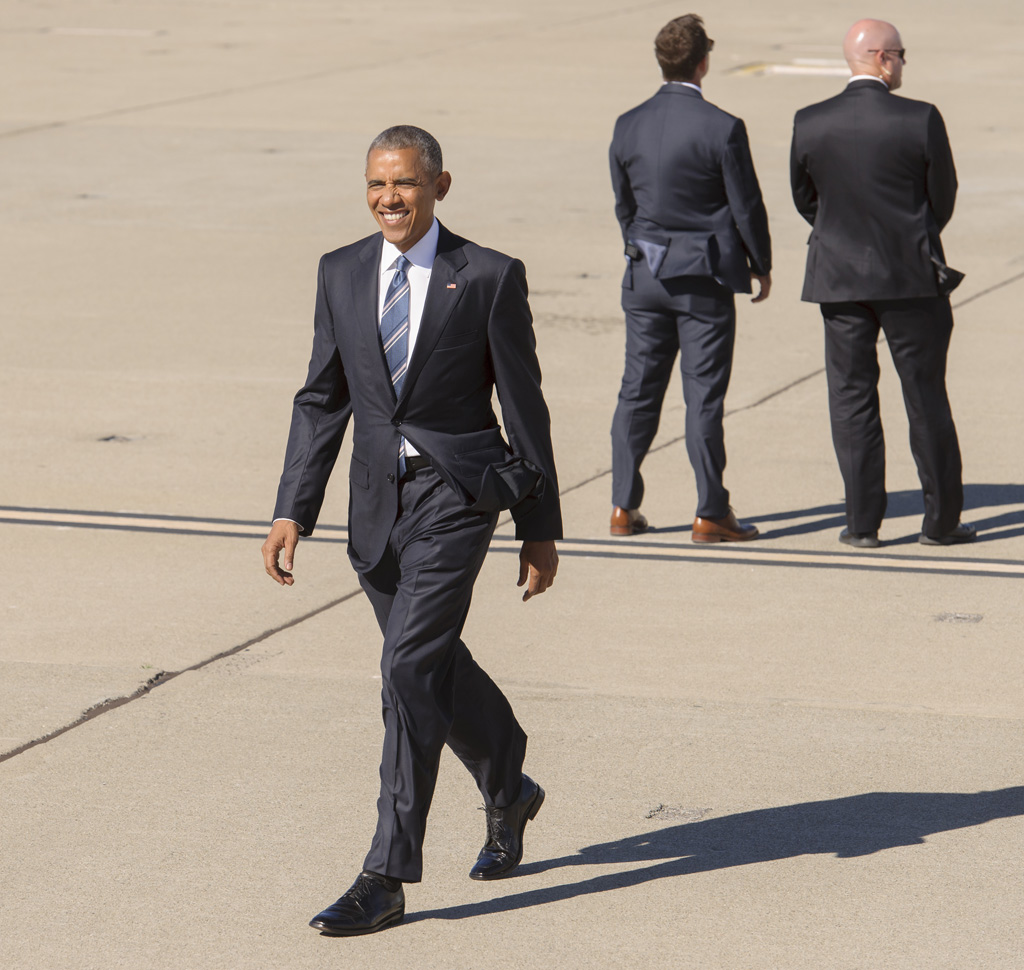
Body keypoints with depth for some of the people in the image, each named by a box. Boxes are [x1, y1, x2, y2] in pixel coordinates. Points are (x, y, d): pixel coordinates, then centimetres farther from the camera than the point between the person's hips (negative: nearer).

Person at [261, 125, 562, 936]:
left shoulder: (489, 278, -6)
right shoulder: (342, 274, 6)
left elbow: (524, 407, -2)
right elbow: (321, 402, 9)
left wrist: (541, 529, -1)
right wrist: (292, 513, 0)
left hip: (456, 493, -5)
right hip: (378, 498, 5)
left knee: (411, 667, -14)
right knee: (435, 666, 16)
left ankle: (387, 878, -11)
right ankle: (509, 793, 43)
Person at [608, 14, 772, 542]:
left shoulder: (628, 126, 0)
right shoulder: (722, 129, -15)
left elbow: (623, 205, 10)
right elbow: (746, 207, -8)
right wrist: (761, 265, 6)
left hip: (645, 275, 4)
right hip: (705, 279, -4)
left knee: (638, 390, 11)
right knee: (703, 396, 0)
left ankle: (624, 506, 12)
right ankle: (711, 514, 3)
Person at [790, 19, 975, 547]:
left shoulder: (810, 123, -5)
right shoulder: (920, 120, -12)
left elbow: (805, 200, 6)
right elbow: (943, 198, -2)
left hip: (839, 279, 2)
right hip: (911, 277, -2)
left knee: (852, 399, 7)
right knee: (926, 398, 8)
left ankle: (863, 521, 6)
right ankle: (941, 519, 14)